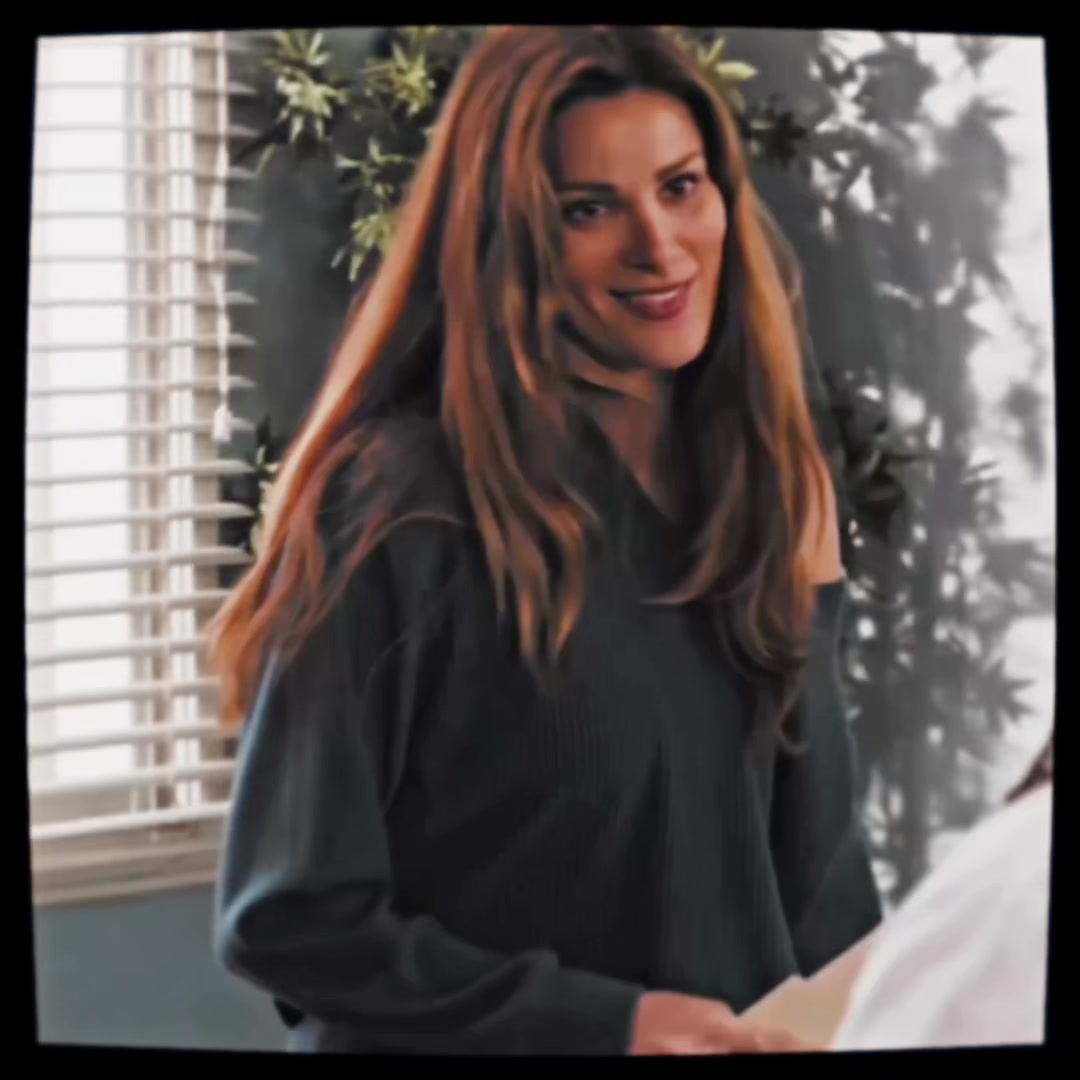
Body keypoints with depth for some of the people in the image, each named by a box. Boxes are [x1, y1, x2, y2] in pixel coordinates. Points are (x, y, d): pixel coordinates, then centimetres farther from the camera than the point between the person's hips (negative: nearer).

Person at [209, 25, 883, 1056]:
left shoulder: (768, 490, -2)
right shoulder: (405, 508, -20)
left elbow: (816, 866, 5)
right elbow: (288, 917, -19)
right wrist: (602, 1023, -23)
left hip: (757, 1035, 6)